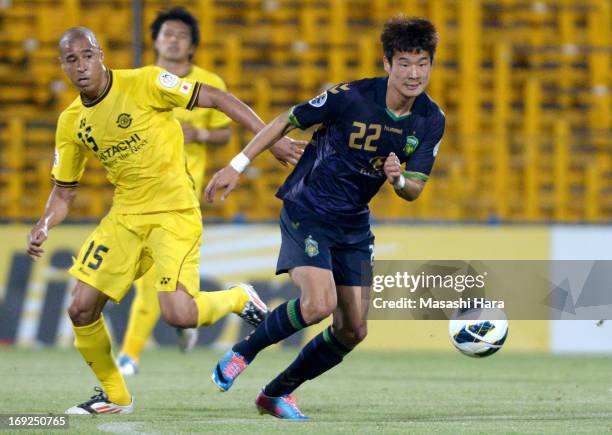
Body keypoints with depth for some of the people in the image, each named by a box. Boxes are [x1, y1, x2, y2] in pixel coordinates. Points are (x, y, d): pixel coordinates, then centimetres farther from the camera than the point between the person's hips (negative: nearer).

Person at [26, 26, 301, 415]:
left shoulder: (144, 83, -12)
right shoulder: (72, 122, 5)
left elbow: (216, 98, -9)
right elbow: (64, 191, 13)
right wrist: (44, 227, -7)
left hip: (175, 214, -6)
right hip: (125, 217, 6)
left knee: (178, 314, -22)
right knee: (81, 309, -2)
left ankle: (239, 300, 11)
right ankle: (114, 396, 20)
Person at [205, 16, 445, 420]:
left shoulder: (431, 120, -7)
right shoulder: (351, 97, -21)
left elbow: (414, 190, -2)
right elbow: (286, 121, -8)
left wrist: (399, 179, -26)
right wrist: (237, 165, -7)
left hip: (354, 226, 6)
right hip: (307, 212, -6)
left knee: (353, 331, 3)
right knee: (319, 303, -25)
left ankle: (277, 393, 22)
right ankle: (241, 353, 0)